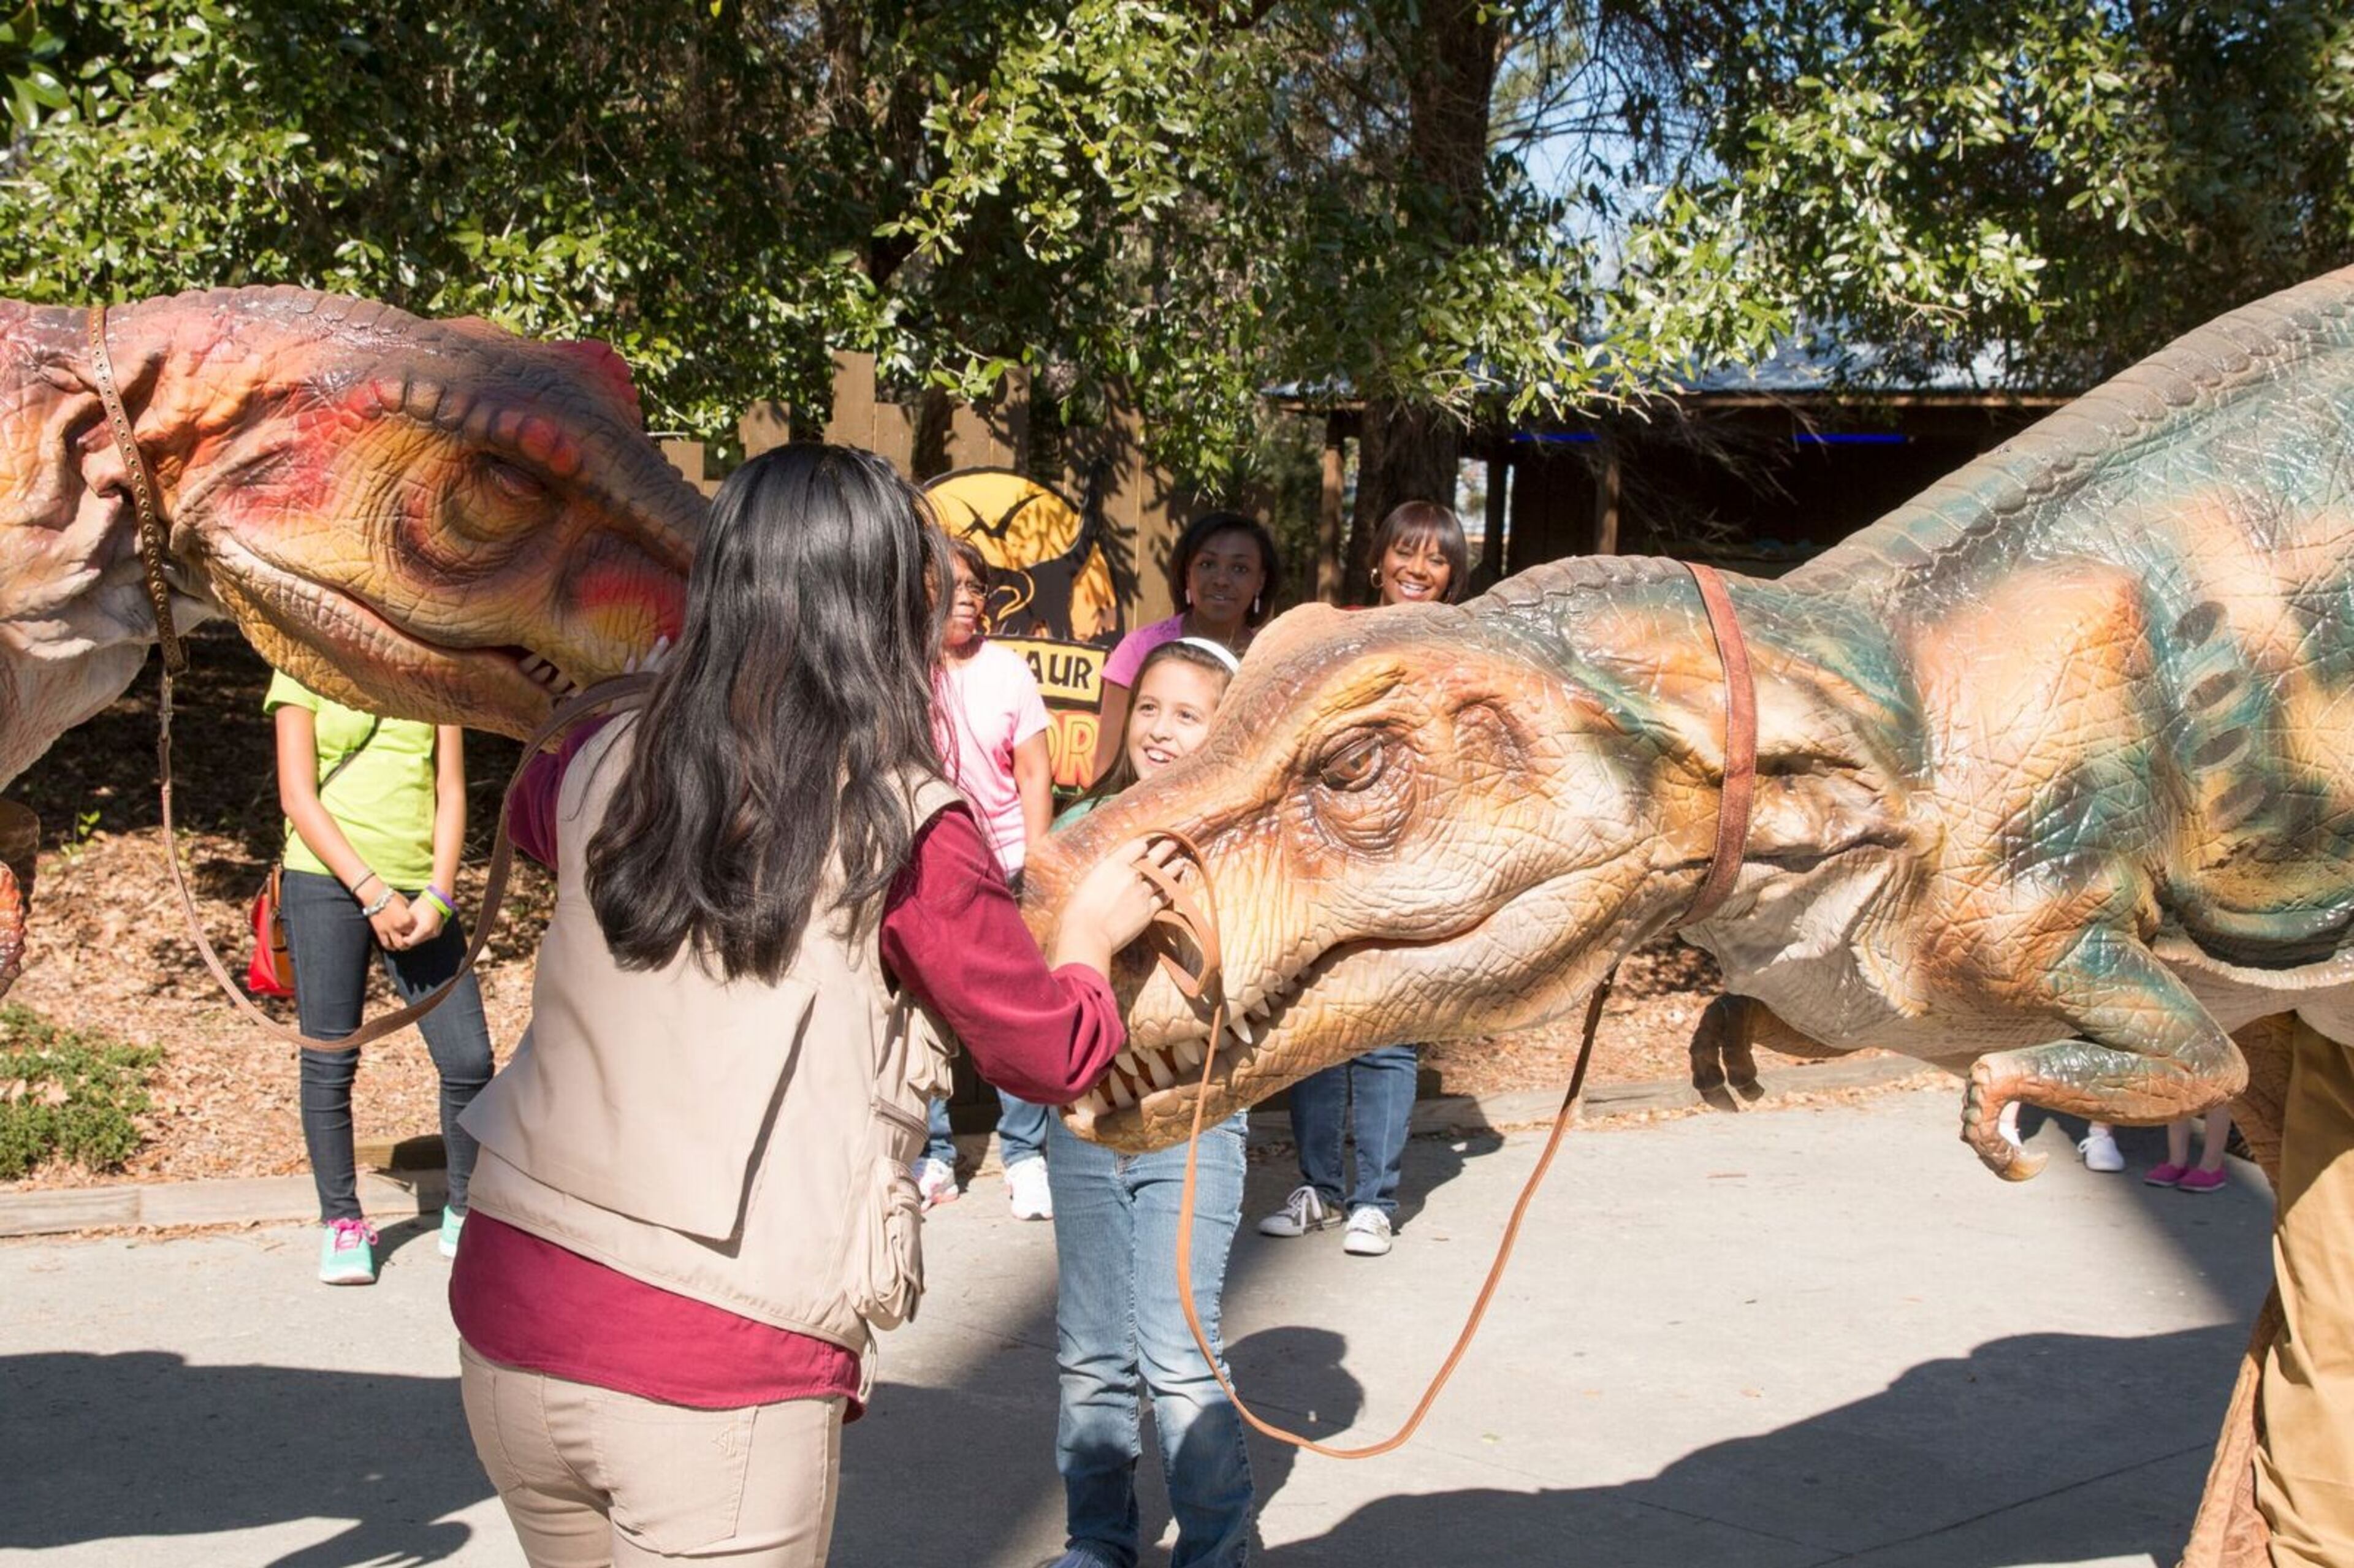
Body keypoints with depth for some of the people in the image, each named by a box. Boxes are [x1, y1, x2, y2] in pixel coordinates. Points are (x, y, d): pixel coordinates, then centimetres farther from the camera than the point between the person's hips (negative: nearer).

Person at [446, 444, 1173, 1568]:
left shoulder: (606, 770, 2)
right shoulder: (901, 829, -11)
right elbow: (1054, 1055, 1)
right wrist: (1093, 935, 19)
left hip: (510, 1316, 5)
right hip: (717, 1371, -5)